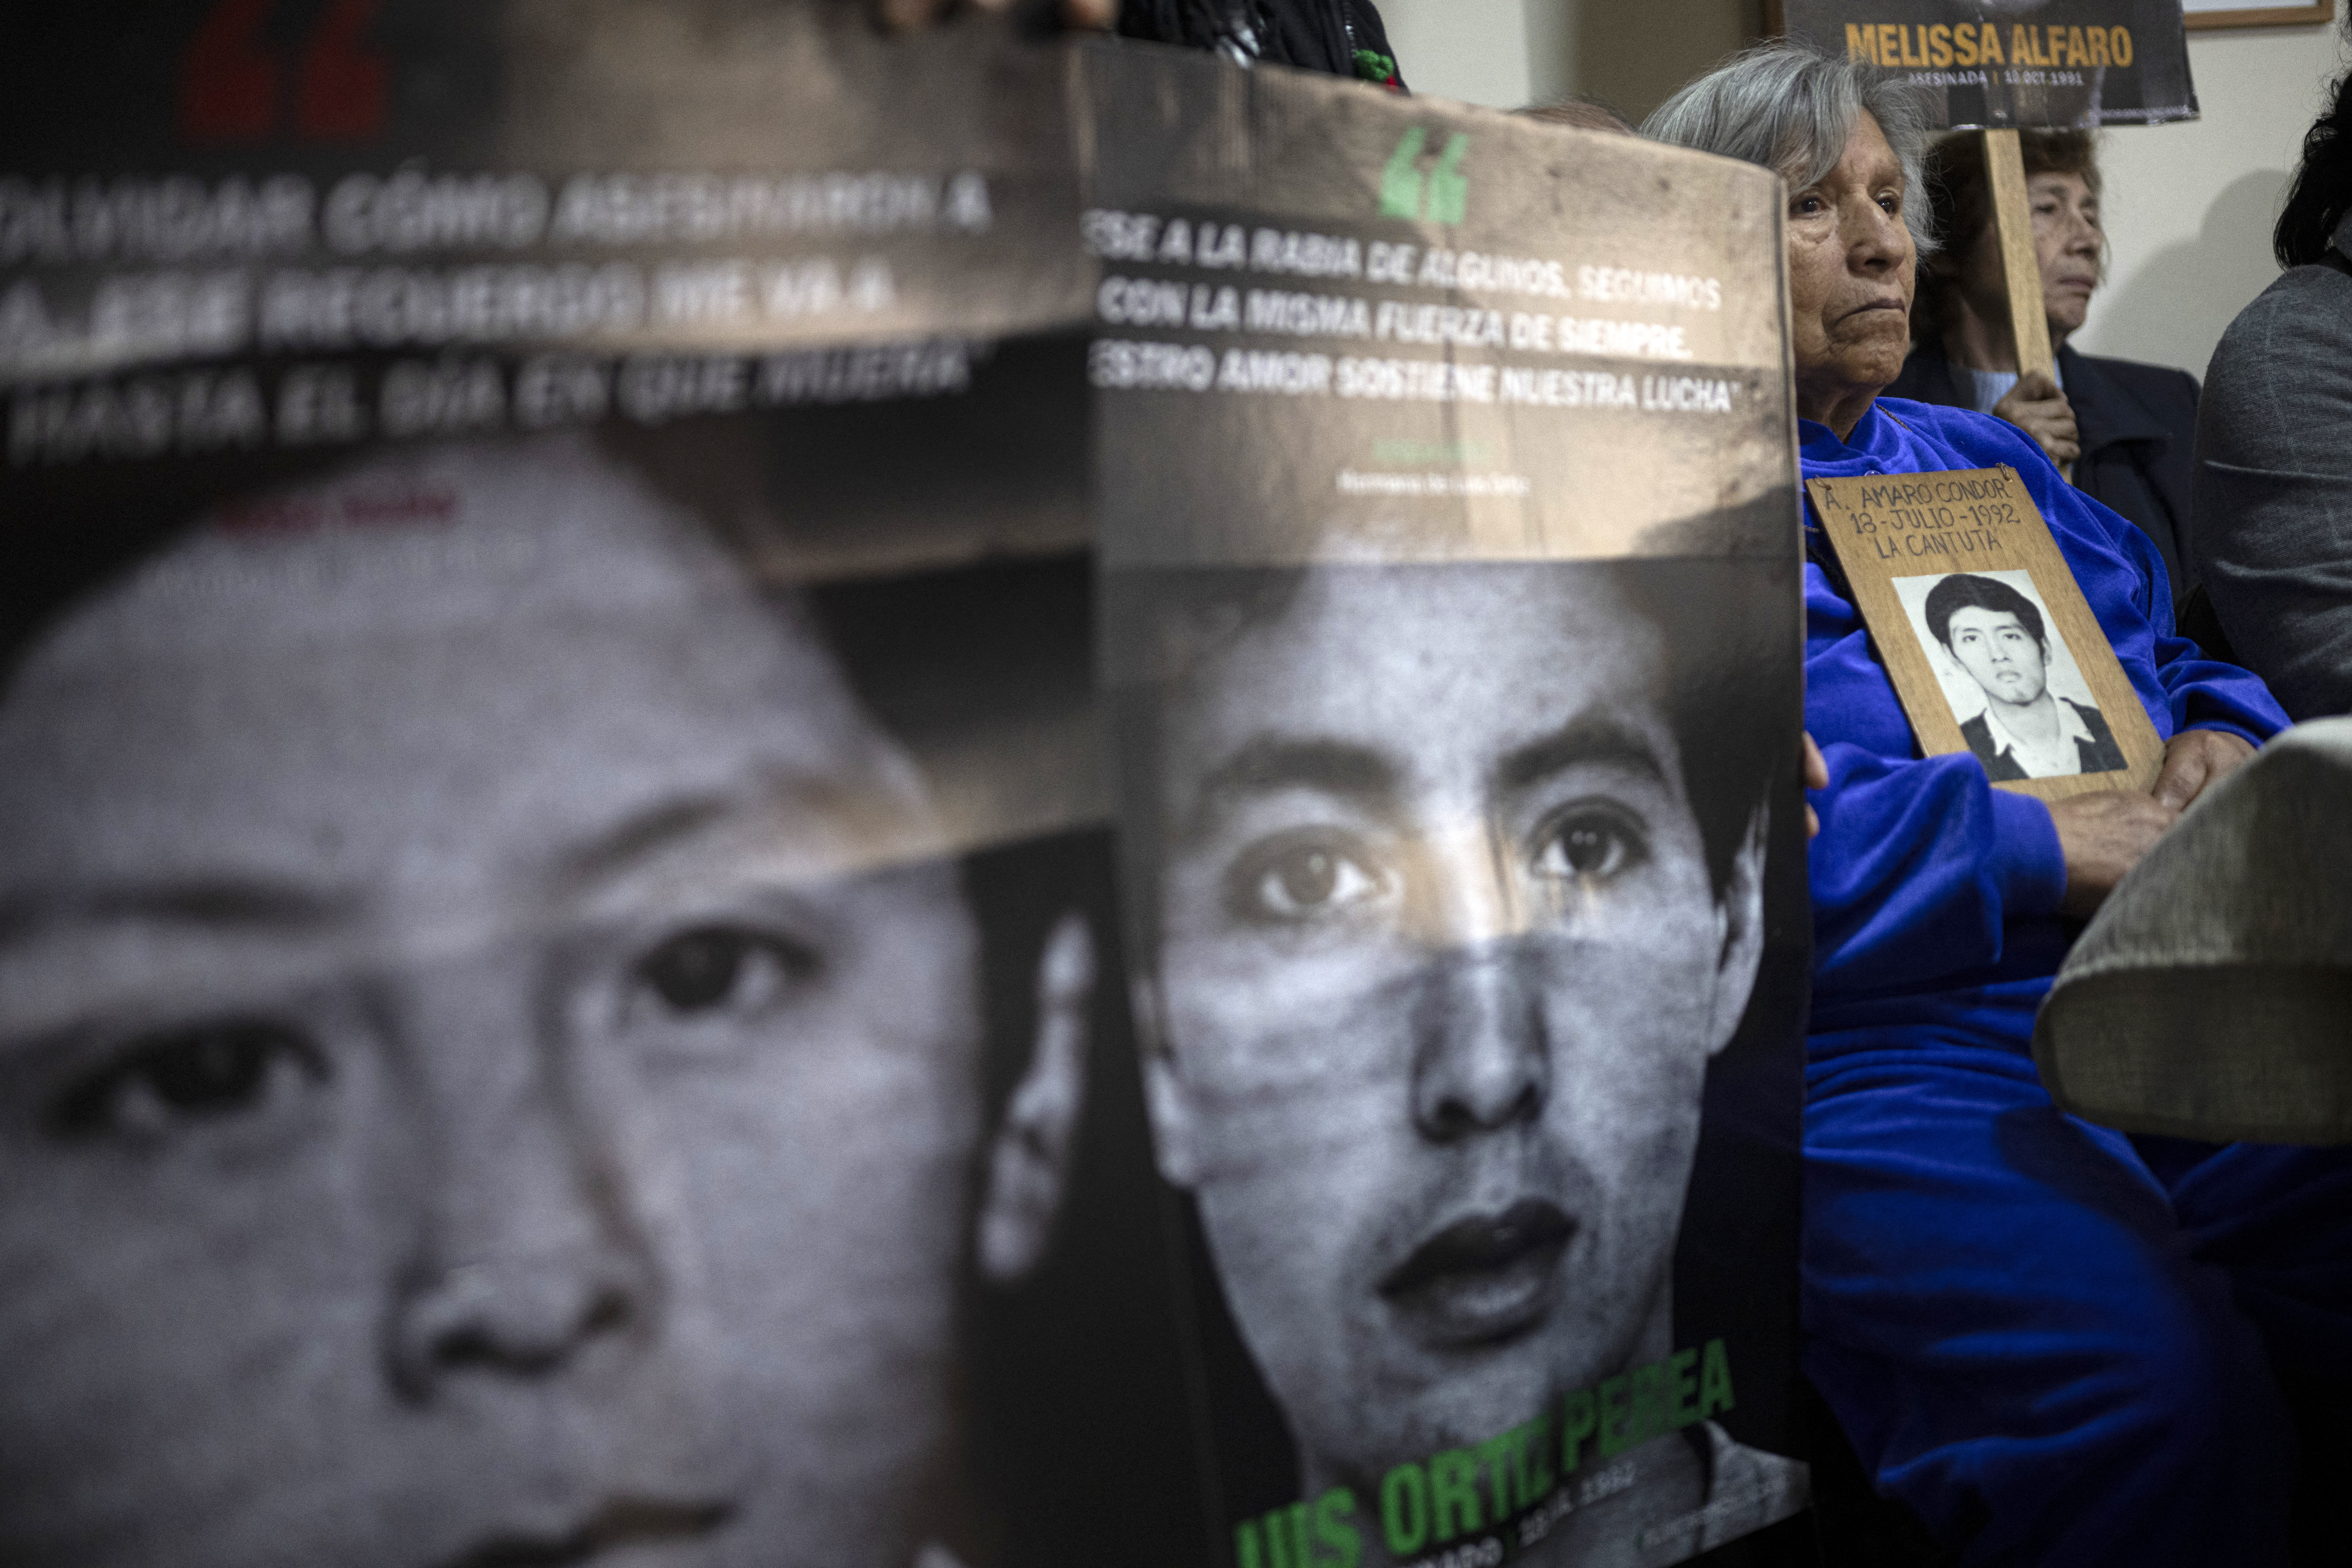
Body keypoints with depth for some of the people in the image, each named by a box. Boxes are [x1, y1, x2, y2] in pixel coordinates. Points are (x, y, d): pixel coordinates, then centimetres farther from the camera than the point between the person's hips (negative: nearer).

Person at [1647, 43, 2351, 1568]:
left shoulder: (1987, 461, 25)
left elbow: (2183, 664, 33)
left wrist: (2221, 743, 7)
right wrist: (2042, 845, -14)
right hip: (1876, 1059, -7)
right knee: (2154, 1382, -34)